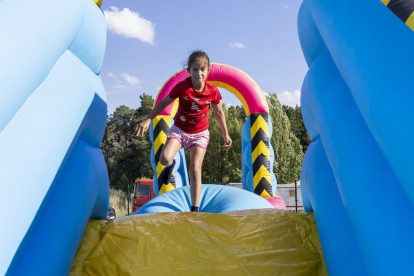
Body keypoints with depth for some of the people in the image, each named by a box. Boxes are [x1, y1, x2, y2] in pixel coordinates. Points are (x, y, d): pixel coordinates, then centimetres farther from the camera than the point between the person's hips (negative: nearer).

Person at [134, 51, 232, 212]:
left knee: (195, 169, -9)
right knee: (164, 158, -22)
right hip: (179, 129, 0)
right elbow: (164, 103, -7)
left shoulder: (213, 91, -13)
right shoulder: (182, 86, -17)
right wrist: (147, 120, -14)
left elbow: (218, 112, 3)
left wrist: (225, 134, 10)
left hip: (200, 133, 0)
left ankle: (194, 209, 0)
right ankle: (170, 165, 20)